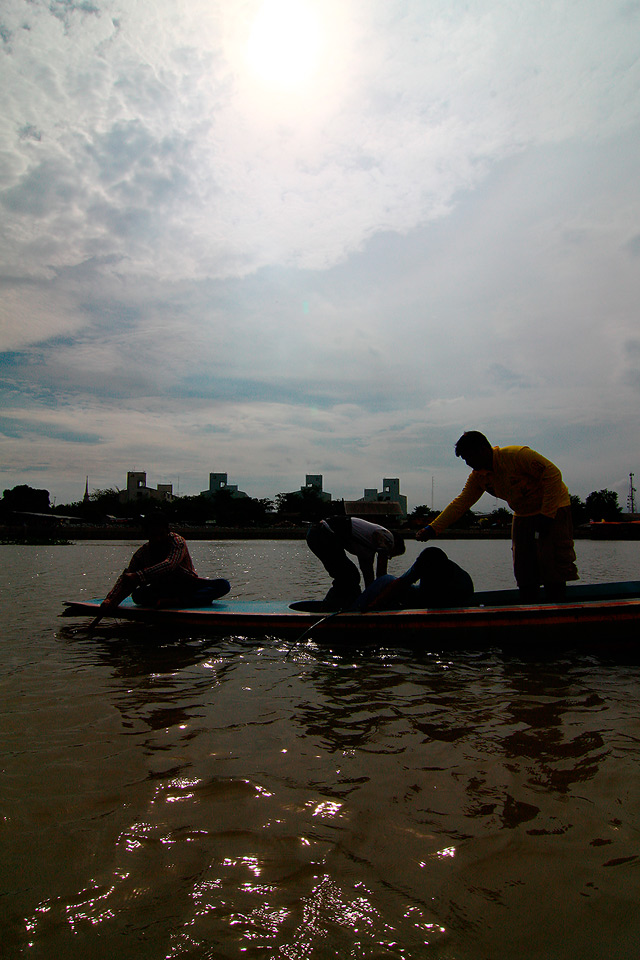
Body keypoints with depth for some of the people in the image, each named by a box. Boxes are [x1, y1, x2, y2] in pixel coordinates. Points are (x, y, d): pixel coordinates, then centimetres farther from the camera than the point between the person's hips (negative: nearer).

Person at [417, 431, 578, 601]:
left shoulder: (517, 455, -23)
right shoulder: (478, 476, -2)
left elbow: (553, 474, -24)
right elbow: (460, 503, -3)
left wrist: (546, 514, -25)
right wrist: (433, 528, -12)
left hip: (553, 510, -7)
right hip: (523, 516, 7)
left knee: (553, 572, -10)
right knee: (524, 576, 3)